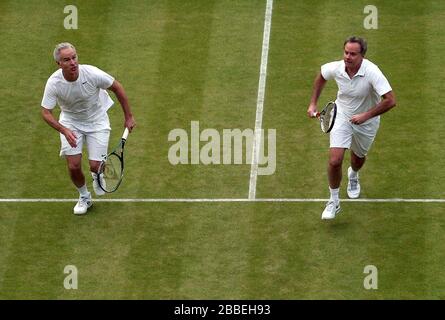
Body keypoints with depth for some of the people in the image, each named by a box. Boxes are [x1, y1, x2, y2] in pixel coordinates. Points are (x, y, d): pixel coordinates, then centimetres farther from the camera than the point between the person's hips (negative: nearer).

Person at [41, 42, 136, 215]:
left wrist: (129, 117, -6)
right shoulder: (54, 83, -26)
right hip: (70, 122, 1)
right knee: (74, 166, -9)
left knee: (96, 166, -10)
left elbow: (117, 88, -12)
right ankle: (84, 197, 22)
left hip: (97, 120, -1)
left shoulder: (92, 74, -29)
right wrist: (64, 131, -37)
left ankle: (96, 177, 30)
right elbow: (46, 112, -20)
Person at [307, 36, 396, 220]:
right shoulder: (336, 68, -22)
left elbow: (390, 100, -35)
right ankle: (334, 201, 8)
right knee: (335, 161, -12)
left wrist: (366, 116, -35)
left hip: (366, 122, -1)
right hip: (342, 116, 1)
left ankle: (353, 175, 62)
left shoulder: (371, 72, -34)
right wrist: (313, 103, 2)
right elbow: (321, 76, 4)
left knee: (358, 157, 24)